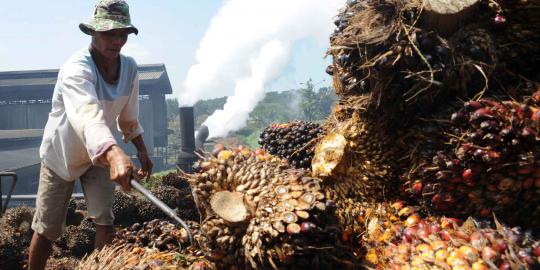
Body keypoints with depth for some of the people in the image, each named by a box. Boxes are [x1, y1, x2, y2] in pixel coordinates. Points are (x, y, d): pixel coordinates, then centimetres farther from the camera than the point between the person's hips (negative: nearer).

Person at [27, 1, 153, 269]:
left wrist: (142, 152, 3)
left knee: (104, 221, 1)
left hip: (99, 154, 5)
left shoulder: (130, 67, -11)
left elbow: (128, 116, 4)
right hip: (61, 154, -4)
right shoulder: (77, 68, -31)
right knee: (48, 229, 6)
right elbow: (87, 115, -52)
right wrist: (115, 154, -69)